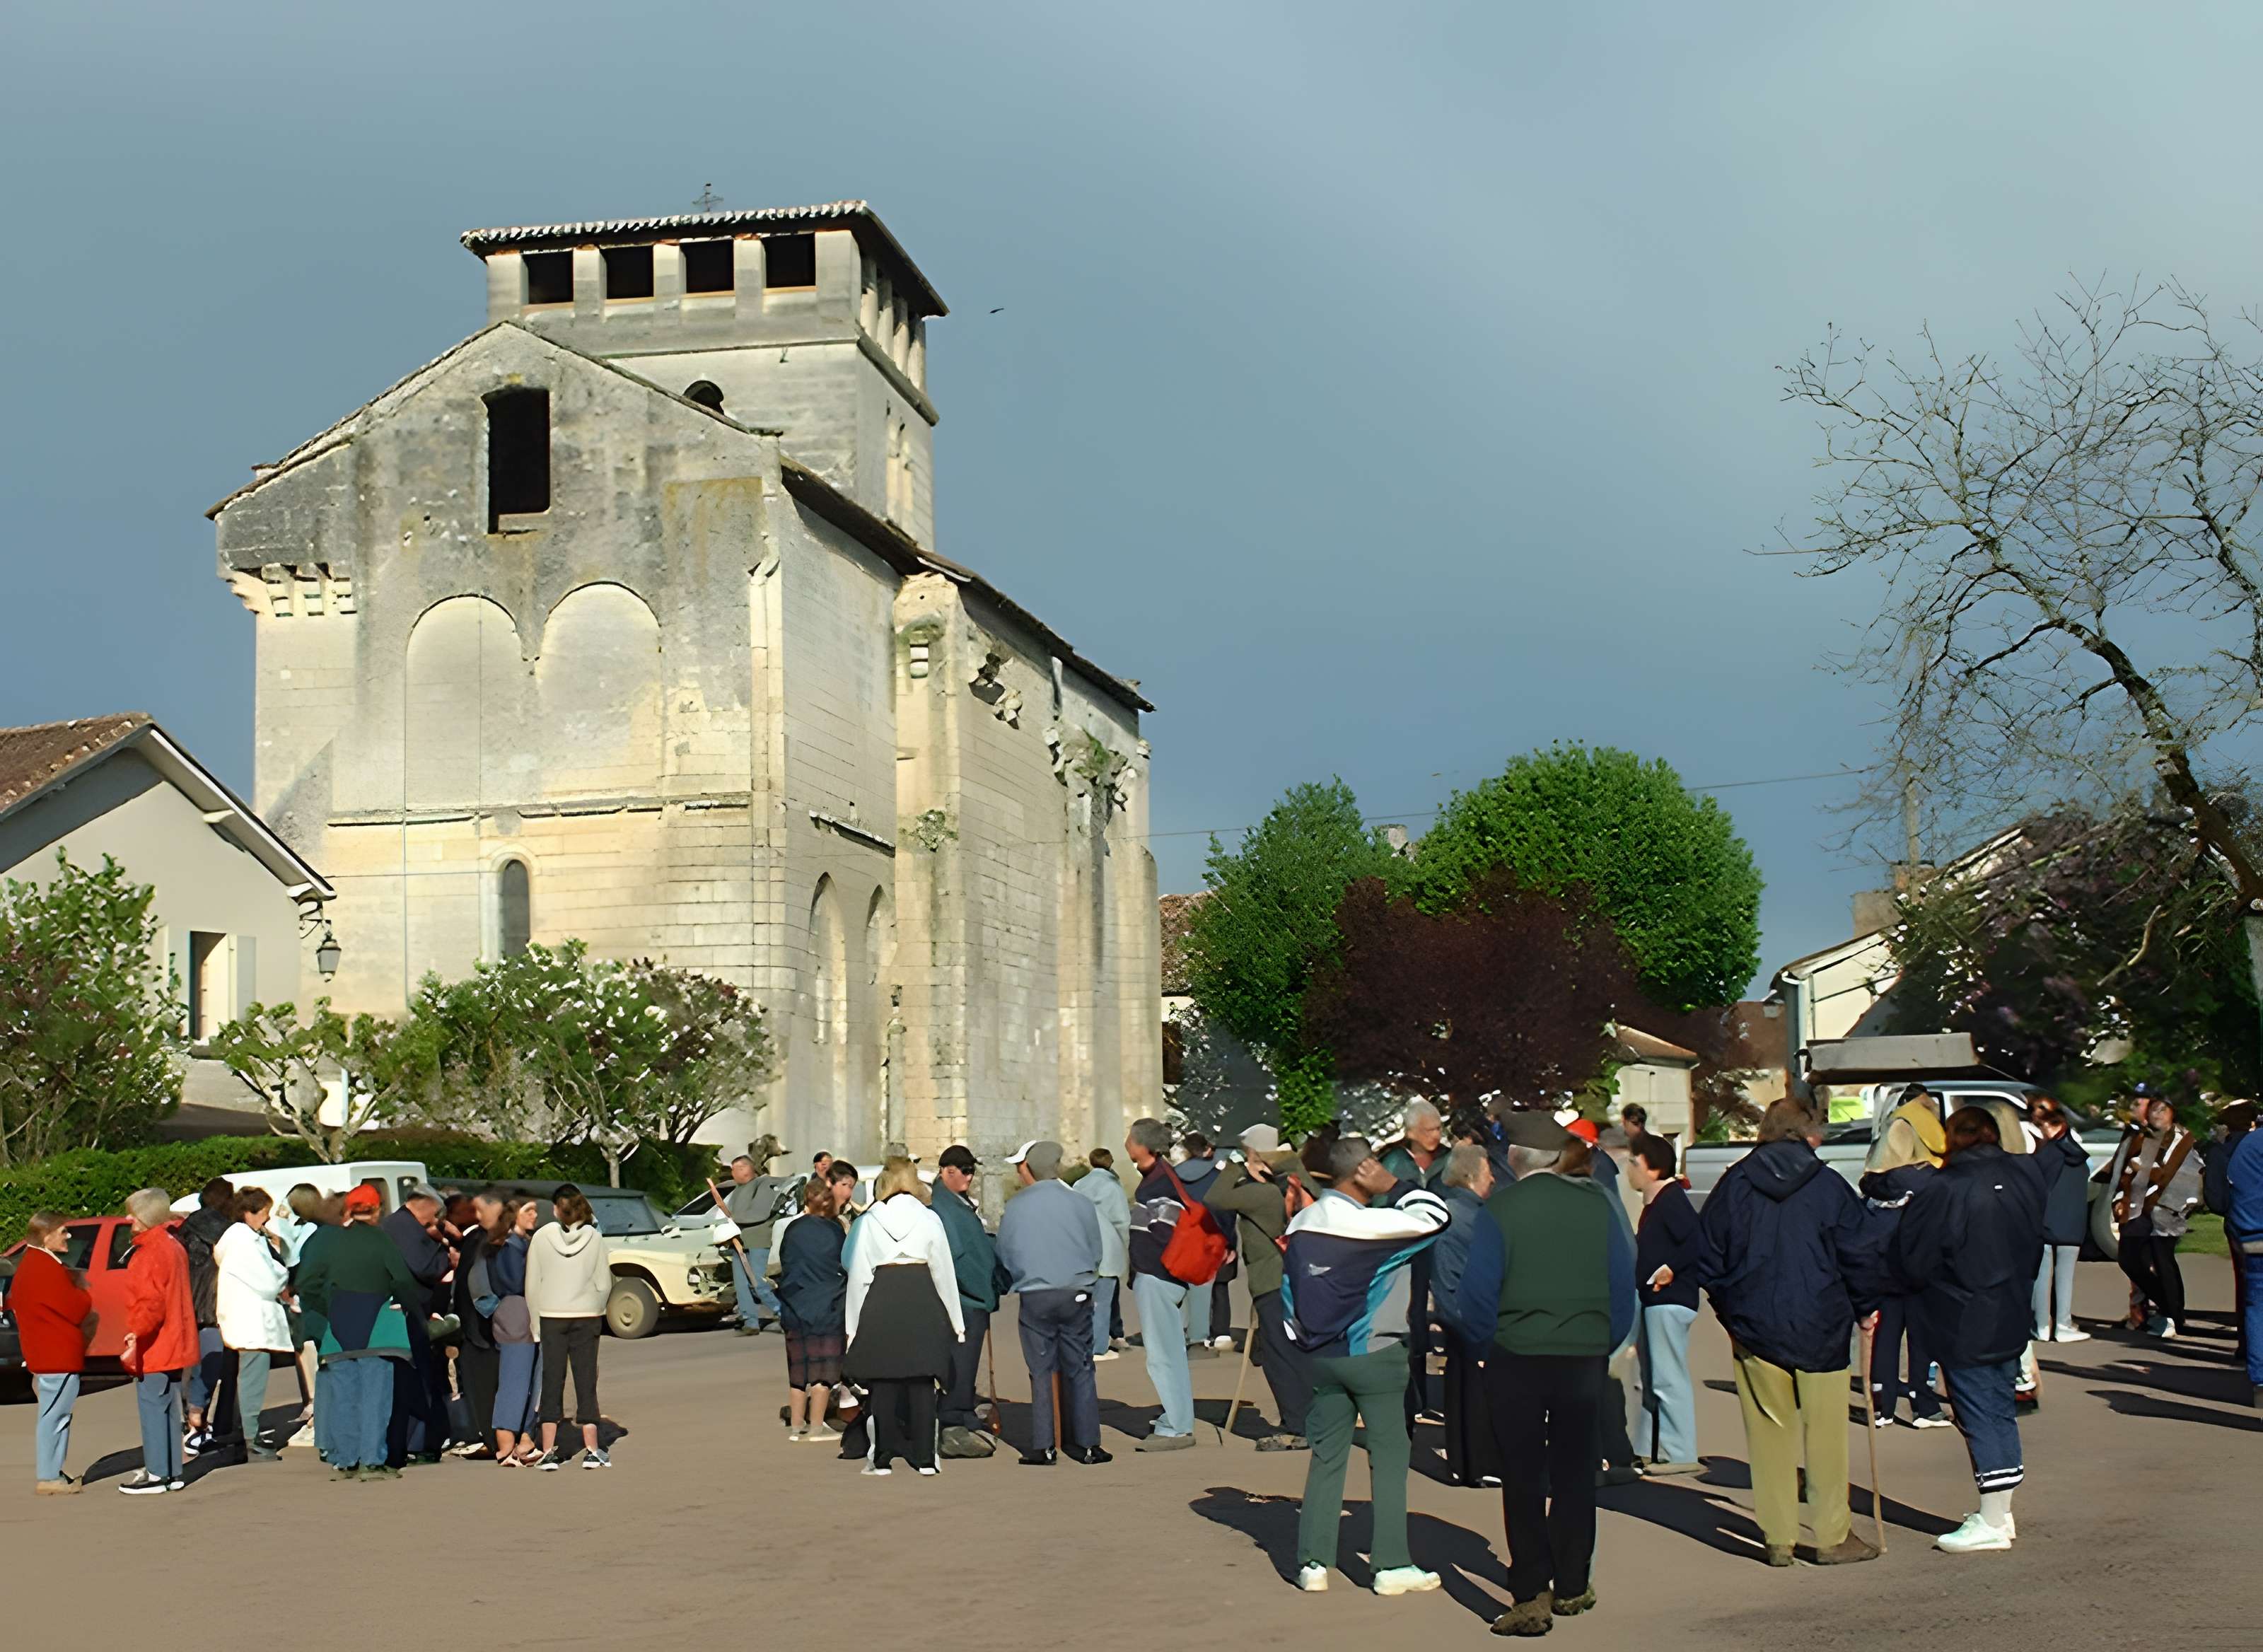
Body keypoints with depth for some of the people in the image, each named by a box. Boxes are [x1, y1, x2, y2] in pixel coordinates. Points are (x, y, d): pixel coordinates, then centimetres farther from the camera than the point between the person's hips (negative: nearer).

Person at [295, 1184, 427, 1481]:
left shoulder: (331, 1242, 6)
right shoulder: (381, 1240, -6)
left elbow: (306, 1286, 8)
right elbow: (404, 1282, -10)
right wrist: (420, 1311, 6)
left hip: (339, 1326, 4)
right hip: (375, 1330, -4)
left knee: (342, 1395, 8)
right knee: (375, 1393, -2)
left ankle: (344, 1461, 10)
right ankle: (372, 1461, -5)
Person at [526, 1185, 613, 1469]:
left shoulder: (541, 1237, -6)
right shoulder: (595, 1239, -6)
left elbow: (532, 1285, -2)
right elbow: (604, 1284, -3)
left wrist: (536, 1318, 7)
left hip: (551, 1317, 0)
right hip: (586, 1317, 0)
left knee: (552, 1382, 6)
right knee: (586, 1382, 7)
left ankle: (549, 1452, 3)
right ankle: (592, 1451, 6)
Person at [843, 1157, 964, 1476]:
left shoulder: (869, 1221, 3)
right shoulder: (929, 1219, 3)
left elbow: (859, 1275, 3)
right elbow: (944, 1271, 6)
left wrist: (854, 1324, 7)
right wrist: (955, 1320, 12)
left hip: (881, 1300, 0)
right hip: (923, 1298, 0)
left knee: (884, 1383, 6)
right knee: (922, 1383, 6)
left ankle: (882, 1459, 6)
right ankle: (925, 1458, 6)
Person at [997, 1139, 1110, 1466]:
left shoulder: (1014, 1207, -5)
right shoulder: (1081, 1204, -2)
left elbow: (1004, 1256, 5)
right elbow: (1096, 1254, 6)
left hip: (1034, 1299, -1)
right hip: (1077, 1296, 1)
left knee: (1041, 1372, 6)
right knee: (1080, 1370, 8)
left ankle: (1042, 1448, 5)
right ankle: (1087, 1444, 10)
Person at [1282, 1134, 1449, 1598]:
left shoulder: (1301, 1225, 6)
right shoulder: (1368, 1223, -17)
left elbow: (1290, 1289, 12)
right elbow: (1435, 1216, -18)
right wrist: (1393, 1185, -10)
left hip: (1321, 1358, 6)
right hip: (1373, 1354, -6)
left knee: (1326, 1455, 10)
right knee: (1389, 1455, 3)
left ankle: (1312, 1563, 9)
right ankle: (1392, 1565, 5)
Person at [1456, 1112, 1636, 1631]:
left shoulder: (1500, 1209, -9)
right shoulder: (1597, 1202, -1)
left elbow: (1477, 1294, -10)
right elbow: (1624, 1282, 3)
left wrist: (1487, 1341, 6)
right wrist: (1607, 1342, 13)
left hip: (1517, 1358, -3)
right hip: (1585, 1356, 3)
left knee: (1523, 1477, 4)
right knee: (1575, 1473, 16)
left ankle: (1531, 1597, 0)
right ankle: (1573, 1586, 22)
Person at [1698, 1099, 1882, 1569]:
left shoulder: (1733, 1185, 2)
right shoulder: (1828, 1186, -4)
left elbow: (1708, 1260, 6)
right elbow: (1862, 1255, -3)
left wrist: (1731, 1313, 17)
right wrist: (1864, 1310, 12)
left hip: (1755, 1333, 2)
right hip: (1820, 1333, -2)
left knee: (1769, 1436, 8)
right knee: (1826, 1436, 6)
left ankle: (1778, 1539, 10)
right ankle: (1833, 1537, 11)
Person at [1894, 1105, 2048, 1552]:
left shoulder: (1944, 1191, -18)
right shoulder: (2027, 1179, 1)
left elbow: (1911, 1262, -14)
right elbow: (2035, 1248, 15)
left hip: (1962, 1328, -7)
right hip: (2012, 1321, 7)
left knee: (1979, 1417, -1)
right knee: (2001, 1412, 15)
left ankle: (1991, 1524, 3)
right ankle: (2001, 1513, 24)